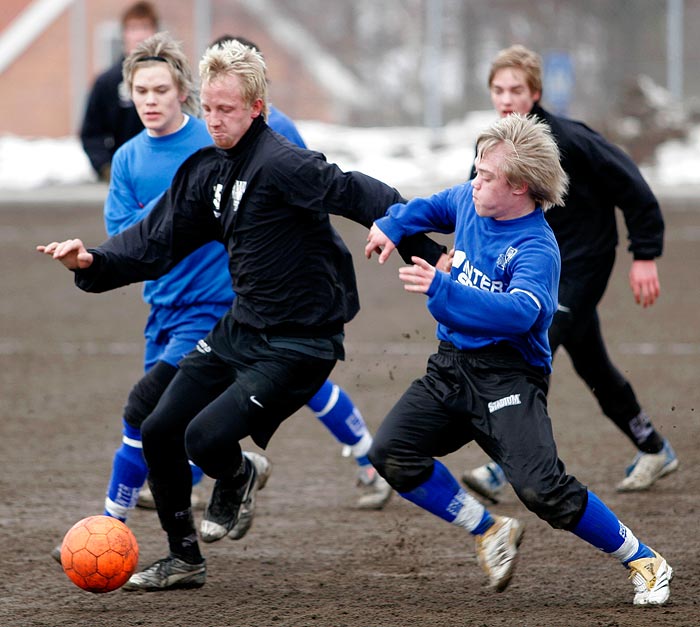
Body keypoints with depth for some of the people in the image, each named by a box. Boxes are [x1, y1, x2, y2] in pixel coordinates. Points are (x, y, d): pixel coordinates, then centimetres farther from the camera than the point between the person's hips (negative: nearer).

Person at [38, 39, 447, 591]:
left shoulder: (281, 164, -21)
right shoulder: (207, 169, 5)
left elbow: (362, 196, -25)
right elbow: (158, 240, 10)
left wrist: (428, 253, -30)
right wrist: (92, 261, -5)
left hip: (300, 343, -9)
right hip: (240, 331, 9)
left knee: (205, 438, -20)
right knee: (159, 432, 6)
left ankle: (238, 480, 18)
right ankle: (184, 561, 23)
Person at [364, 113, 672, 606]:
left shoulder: (536, 249, -18)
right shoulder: (470, 202, 5)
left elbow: (517, 312, -37)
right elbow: (434, 207, 31)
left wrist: (441, 289, -43)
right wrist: (392, 225, 13)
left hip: (507, 375, -8)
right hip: (452, 365, 8)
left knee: (542, 487, -22)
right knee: (392, 454, -10)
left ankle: (644, 563, -4)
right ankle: (491, 532, 8)